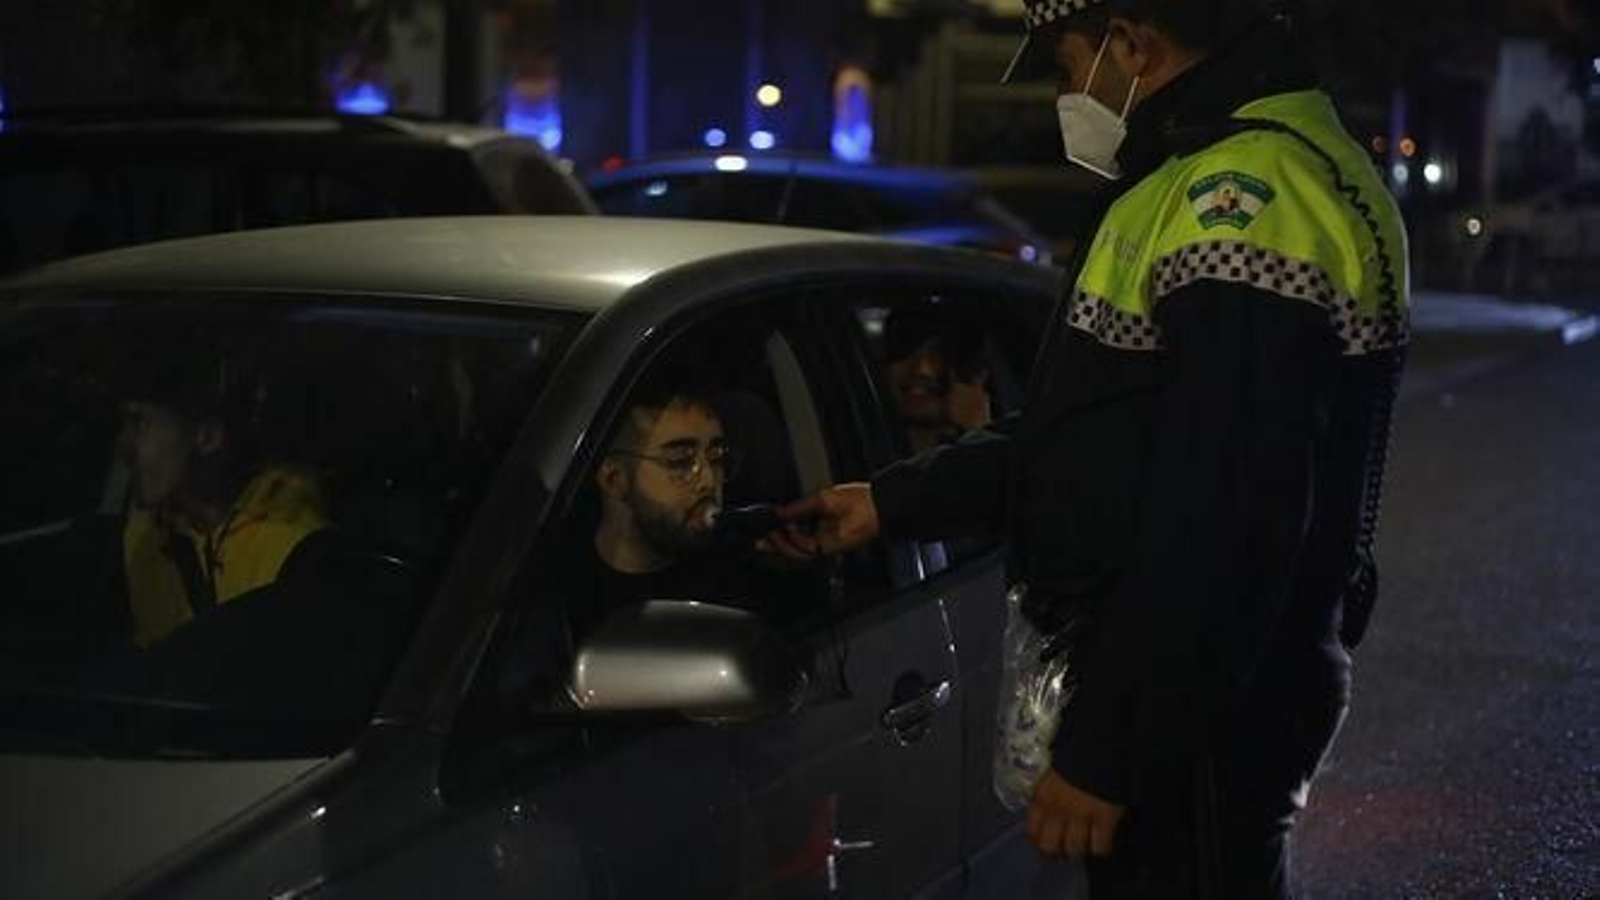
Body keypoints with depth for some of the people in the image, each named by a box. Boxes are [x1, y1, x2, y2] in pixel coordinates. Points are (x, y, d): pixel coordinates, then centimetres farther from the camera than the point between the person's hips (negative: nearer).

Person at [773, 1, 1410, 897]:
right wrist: (891, 502, 22)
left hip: (1197, 722, -10)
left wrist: (1104, 750, -23)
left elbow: (1225, 521, -27)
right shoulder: (1223, 178, 15)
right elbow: (1094, 431, 21)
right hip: (1172, 694, 10)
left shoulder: (1251, 193, -21)